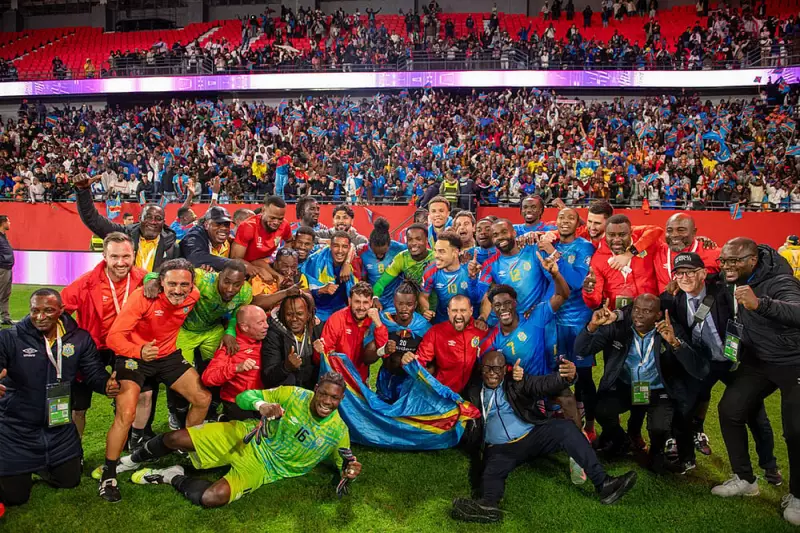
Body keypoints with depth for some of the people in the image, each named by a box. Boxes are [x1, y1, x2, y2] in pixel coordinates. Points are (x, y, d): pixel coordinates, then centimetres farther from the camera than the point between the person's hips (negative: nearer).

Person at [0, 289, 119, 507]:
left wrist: (107, 384, -28)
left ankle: (39, 464, 44)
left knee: (69, 481, 16)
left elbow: (94, 372, -4)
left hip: (59, 427, 4)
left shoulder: (79, 338, -8)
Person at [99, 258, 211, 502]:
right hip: (134, 356, -5)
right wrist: (139, 351, -49)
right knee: (126, 414, -22)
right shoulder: (143, 297, -29)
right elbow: (114, 336, -33)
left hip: (169, 355, 5)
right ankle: (108, 475, 1)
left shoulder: (193, 296, -14)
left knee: (203, 398, 1)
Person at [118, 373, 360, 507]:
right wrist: (261, 405, -33)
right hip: (245, 437, 1)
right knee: (174, 438, -8)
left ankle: (173, 477, 3)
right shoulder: (294, 395, -15)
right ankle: (130, 462, 27)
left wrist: (349, 470, -21)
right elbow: (243, 397, -9)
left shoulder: (338, 432, -14)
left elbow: (342, 461, 4)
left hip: (264, 467, -1)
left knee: (212, 498, -29)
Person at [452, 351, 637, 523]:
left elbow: (544, 385, -10)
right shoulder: (473, 390, 8)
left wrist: (566, 377, -31)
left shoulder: (517, 380, 6)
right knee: (491, 474, -30)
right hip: (500, 449, 0)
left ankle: (603, 483, -27)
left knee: (565, 428, -22)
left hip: (532, 435, 1)